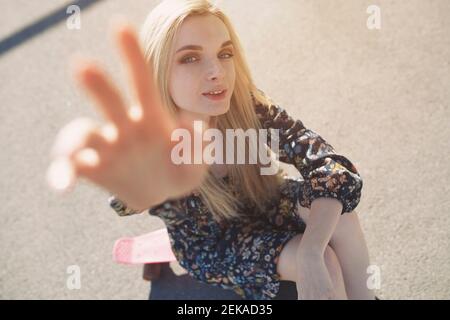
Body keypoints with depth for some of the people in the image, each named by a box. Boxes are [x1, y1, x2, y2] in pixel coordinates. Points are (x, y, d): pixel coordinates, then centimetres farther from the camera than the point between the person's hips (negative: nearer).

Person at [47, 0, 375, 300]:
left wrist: (310, 254, -42)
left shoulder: (248, 105, -25)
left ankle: (362, 296, -1)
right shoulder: (153, 143, -35)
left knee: (339, 207, -22)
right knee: (326, 261, -23)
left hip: (261, 204, 3)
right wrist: (148, 184, -85)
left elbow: (328, 162, -27)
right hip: (212, 246, -3)